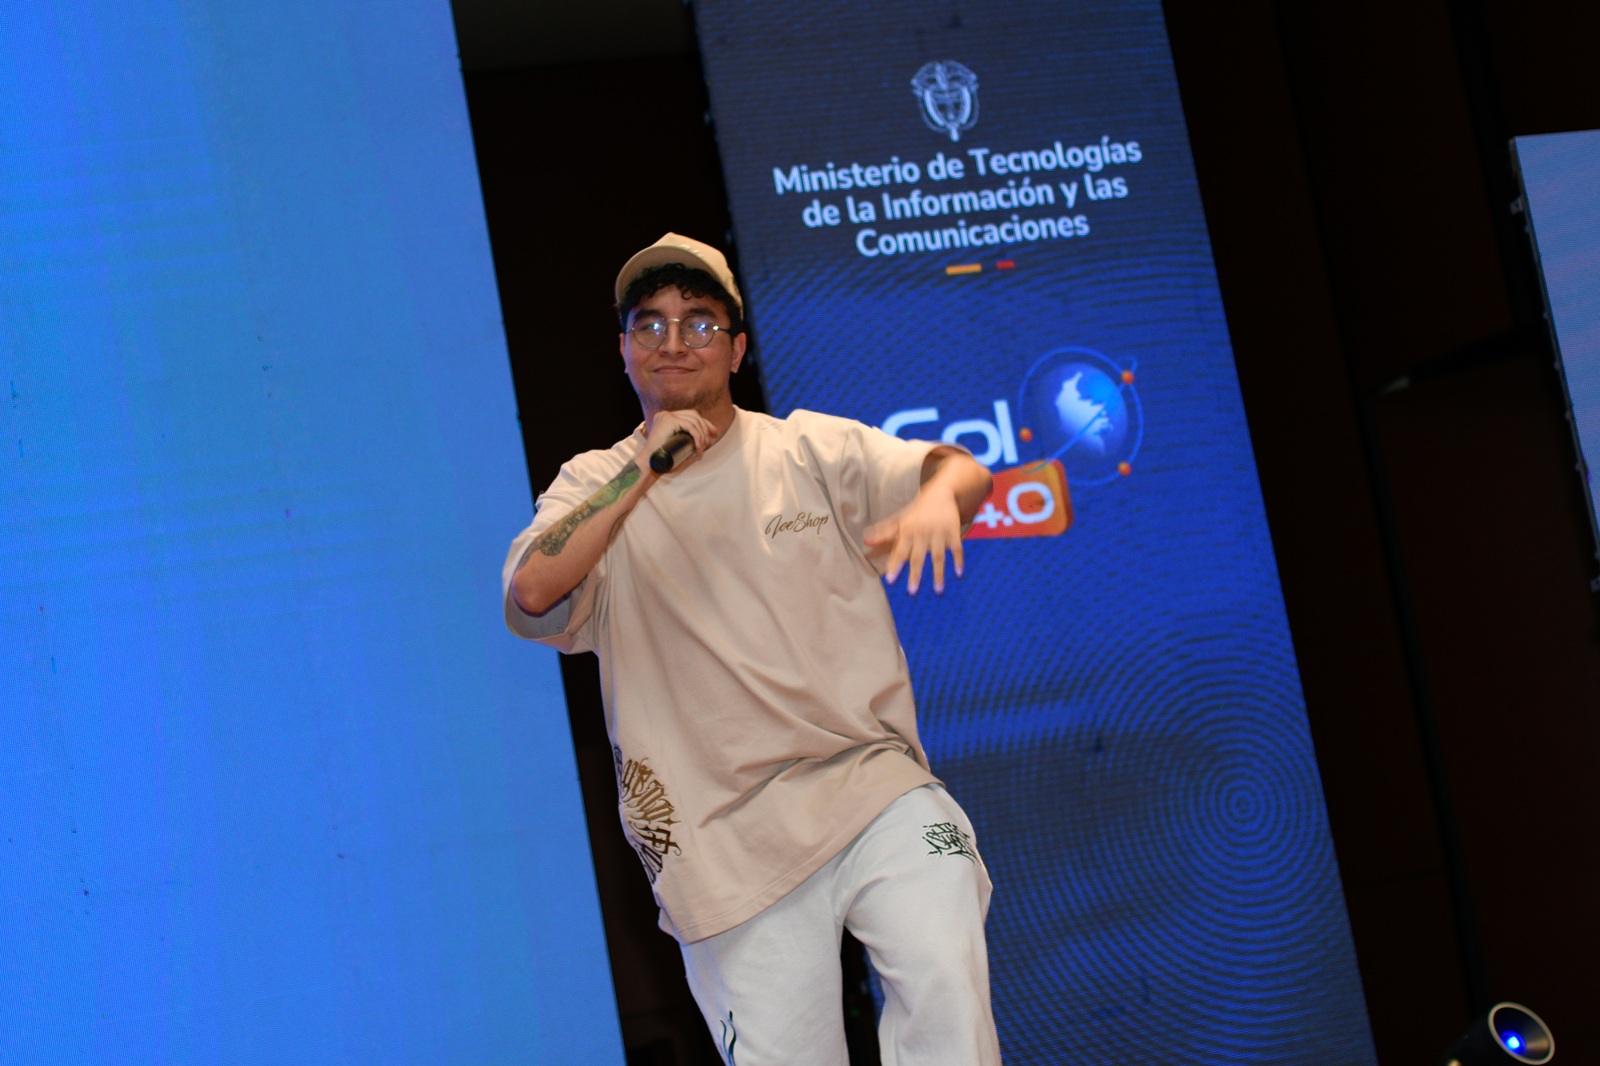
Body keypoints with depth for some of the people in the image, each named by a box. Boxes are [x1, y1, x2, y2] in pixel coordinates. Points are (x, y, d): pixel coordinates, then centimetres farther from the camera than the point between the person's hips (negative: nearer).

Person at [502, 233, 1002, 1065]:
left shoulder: (811, 448, 10)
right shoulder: (594, 487, 8)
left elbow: (961, 470, 1)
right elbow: (529, 599, -11)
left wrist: (936, 497, -24)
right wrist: (647, 468, -16)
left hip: (872, 786, 0)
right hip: (728, 842, 0)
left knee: (946, 982, -23)